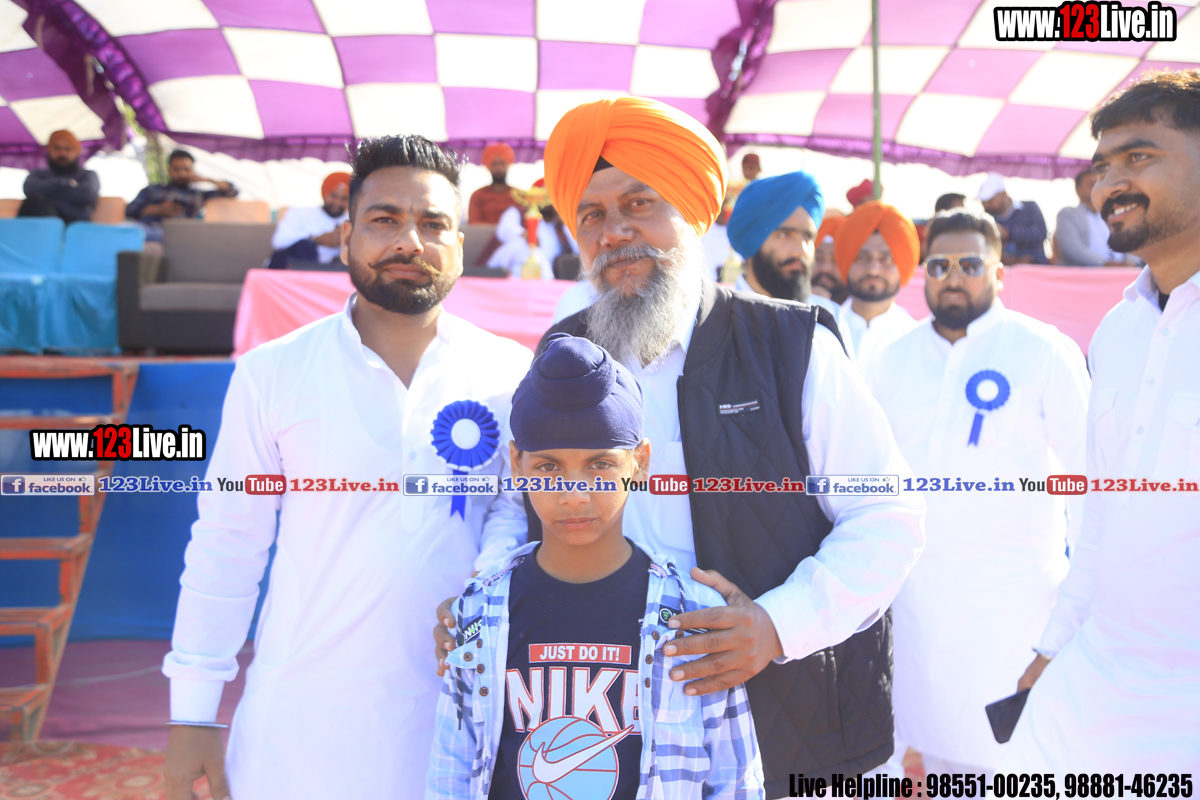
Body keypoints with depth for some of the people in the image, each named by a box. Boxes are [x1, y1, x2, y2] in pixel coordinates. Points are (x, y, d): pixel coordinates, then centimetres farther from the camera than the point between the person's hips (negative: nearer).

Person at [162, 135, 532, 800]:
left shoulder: (510, 373, -3)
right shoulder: (271, 373, -3)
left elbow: (515, 506, 3)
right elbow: (226, 547, 0)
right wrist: (191, 715, -1)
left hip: (452, 713, 1)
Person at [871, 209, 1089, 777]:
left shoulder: (1045, 352, -6)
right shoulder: (897, 357, 8)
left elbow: (1085, 470, -5)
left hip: (1009, 589, -4)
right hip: (914, 586, 5)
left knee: (1003, 746, -4)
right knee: (937, 739, 15)